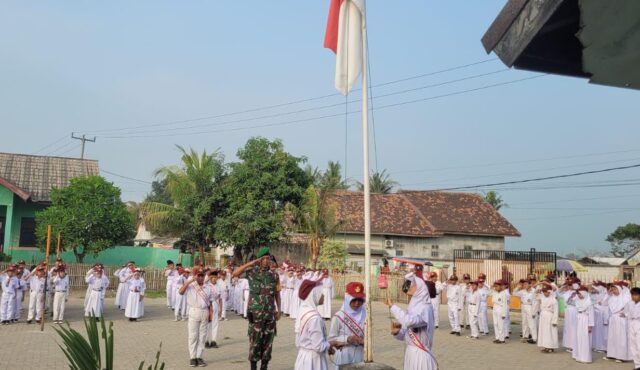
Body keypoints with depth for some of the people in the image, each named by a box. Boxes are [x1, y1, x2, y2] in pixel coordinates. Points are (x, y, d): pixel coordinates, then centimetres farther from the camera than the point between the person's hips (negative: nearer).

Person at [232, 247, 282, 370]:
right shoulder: (252, 271, -3)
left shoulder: (274, 275, 6)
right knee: (255, 340, 1)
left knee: (268, 341, 8)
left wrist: (279, 310, 3)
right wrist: (251, 263, -18)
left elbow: (277, 294, 9)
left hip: (270, 313, 3)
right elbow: (235, 273, -18)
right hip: (256, 313, -3)